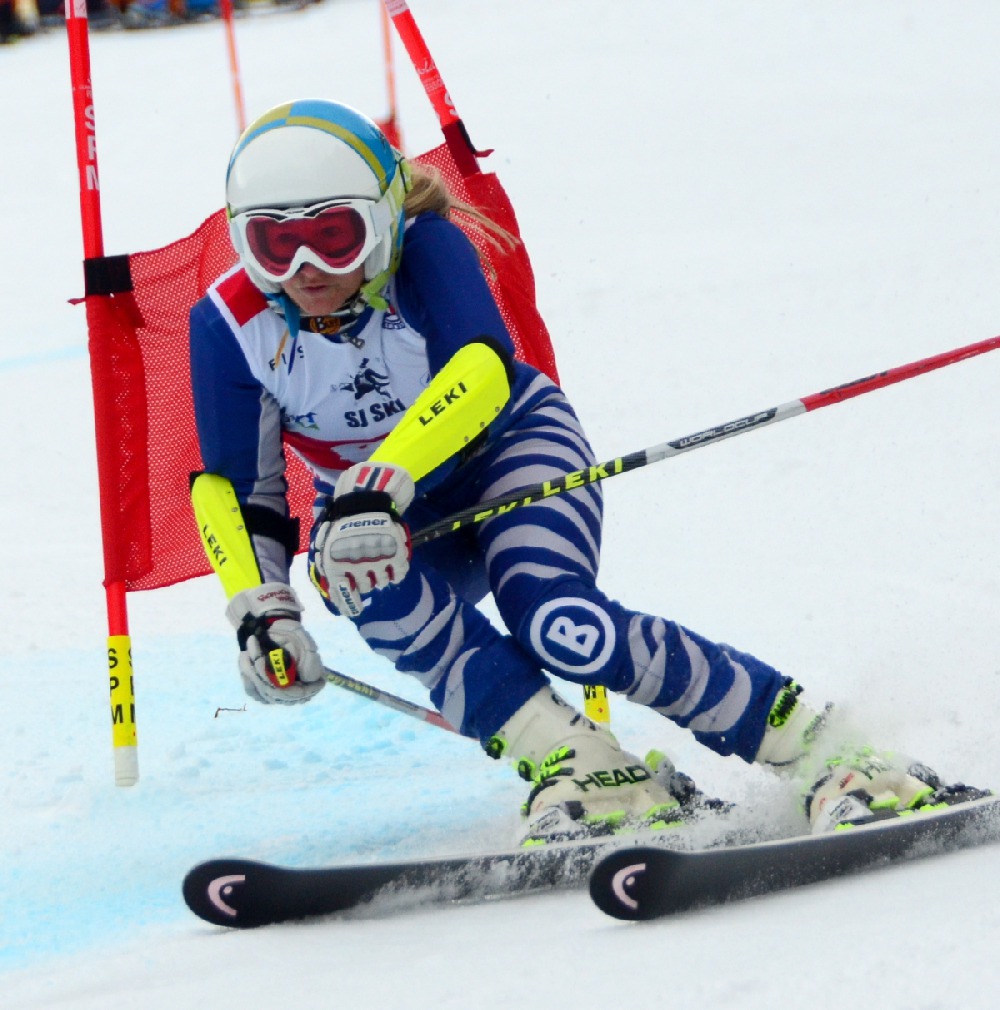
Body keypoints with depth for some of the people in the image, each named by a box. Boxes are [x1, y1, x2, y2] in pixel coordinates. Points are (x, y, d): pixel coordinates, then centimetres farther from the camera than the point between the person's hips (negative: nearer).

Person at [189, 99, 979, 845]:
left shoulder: (424, 247, -26)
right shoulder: (229, 327, -18)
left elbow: (482, 368, -43)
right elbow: (237, 491, -12)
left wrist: (385, 475, -58)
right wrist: (261, 611, -29)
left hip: (512, 447, -3)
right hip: (378, 508, 3)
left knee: (562, 626, -32)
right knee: (366, 577, -35)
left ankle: (822, 751, -21)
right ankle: (582, 771, -32)